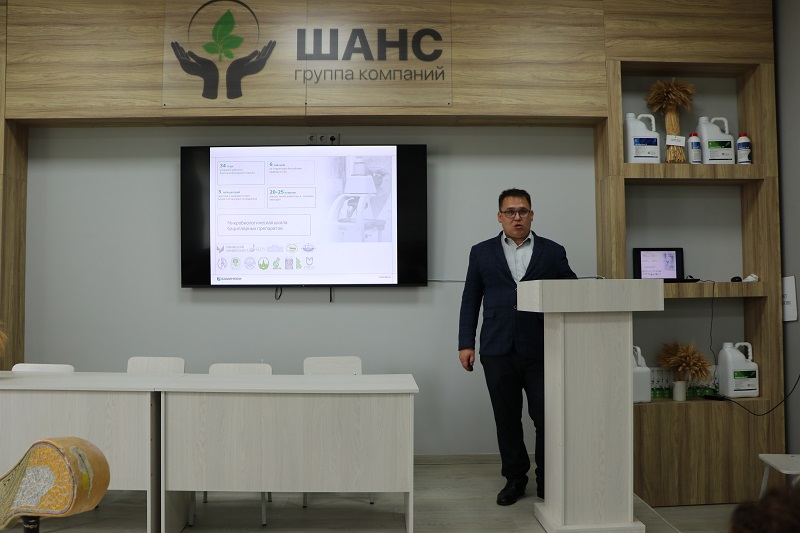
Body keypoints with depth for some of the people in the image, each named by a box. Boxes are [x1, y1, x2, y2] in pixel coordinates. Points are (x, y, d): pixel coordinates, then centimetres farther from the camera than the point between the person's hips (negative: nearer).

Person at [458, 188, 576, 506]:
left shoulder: (553, 252, 8)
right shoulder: (482, 252, 9)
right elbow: (470, 300, 8)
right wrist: (466, 343, 2)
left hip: (541, 349, 0)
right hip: (498, 349, 1)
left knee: (547, 418, 0)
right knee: (507, 419, 9)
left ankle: (547, 480, 19)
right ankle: (515, 478, 25)